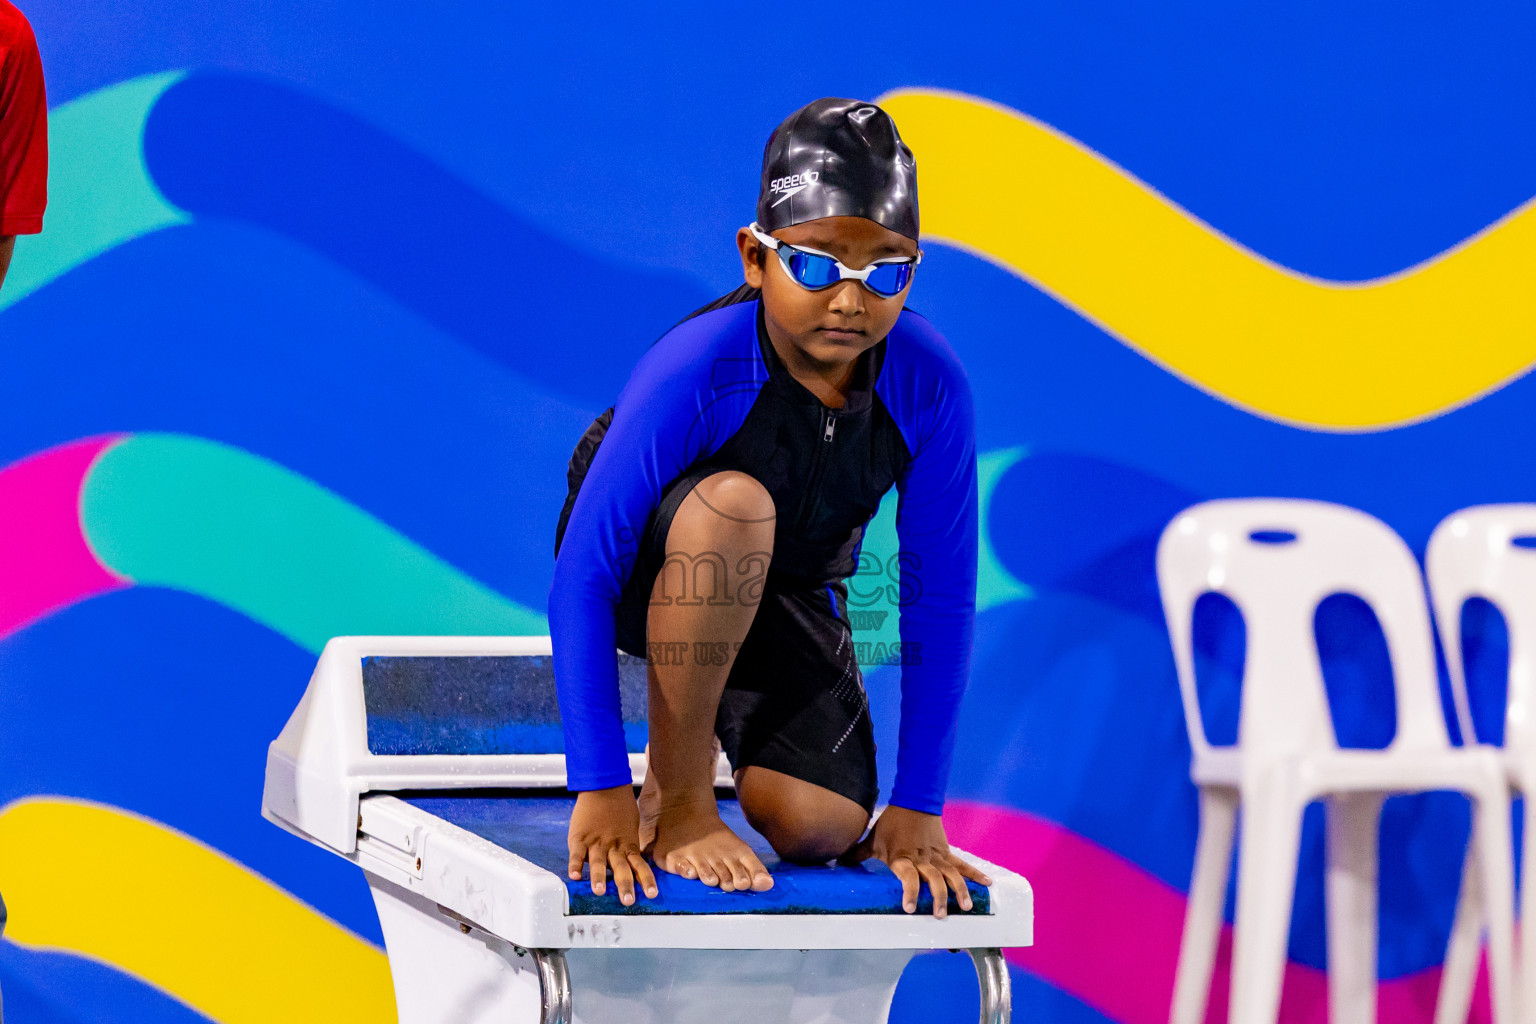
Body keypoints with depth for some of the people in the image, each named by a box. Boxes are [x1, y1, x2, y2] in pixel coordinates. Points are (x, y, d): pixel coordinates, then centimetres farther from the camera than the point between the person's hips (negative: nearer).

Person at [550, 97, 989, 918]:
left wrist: (916, 811, -15)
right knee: (734, 502, -38)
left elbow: (939, 602, -15)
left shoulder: (929, 388, -23)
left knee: (820, 830, -18)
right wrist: (600, 791, -32)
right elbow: (581, 580, -30)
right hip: (649, 576, -3)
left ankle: (705, 717, 17)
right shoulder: (696, 371, -32)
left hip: (787, 595, 3)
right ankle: (676, 797, -19)